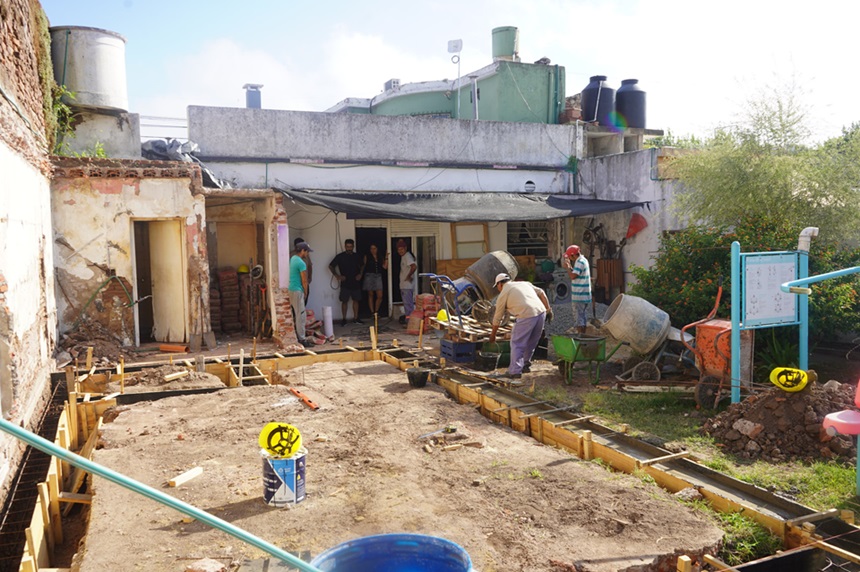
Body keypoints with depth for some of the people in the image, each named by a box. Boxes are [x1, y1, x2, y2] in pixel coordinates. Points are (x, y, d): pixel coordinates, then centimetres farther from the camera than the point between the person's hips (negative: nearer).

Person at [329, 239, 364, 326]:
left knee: (356, 300, 7)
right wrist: (337, 276, -9)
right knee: (344, 301, 0)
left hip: (356, 282, 3)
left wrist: (360, 274, 2)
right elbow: (331, 266, 0)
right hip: (345, 283, -3)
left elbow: (361, 266, 20)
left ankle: (355, 318, 16)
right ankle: (344, 319, 8)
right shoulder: (340, 256, -5)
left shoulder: (357, 256, 5)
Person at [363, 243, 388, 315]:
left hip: (378, 277, 3)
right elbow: (364, 266, 3)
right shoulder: (367, 256, 6)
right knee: (370, 295, 2)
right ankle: (372, 313, 6)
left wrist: (386, 258, 2)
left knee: (380, 296, -6)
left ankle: (376, 312, 9)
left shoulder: (380, 257, 14)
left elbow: (385, 267, 5)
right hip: (369, 276, -2)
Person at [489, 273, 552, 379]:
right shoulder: (525, 283, 26)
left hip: (526, 316, -6)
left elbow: (497, 318, 15)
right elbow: (541, 293, 16)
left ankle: (515, 371, 0)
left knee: (516, 343, 4)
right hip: (541, 312, 6)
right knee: (531, 343, 21)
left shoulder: (503, 294, 10)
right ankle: (526, 365, 33)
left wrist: (492, 335, 26)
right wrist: (548, 309, 16)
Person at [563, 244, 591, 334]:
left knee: (578, 317, -5)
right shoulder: (583, 260, 15)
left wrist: (567, 267, -10)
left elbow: (573, 276, -23)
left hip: (579, 295, -10)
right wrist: (569, 266, 11)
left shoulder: (580, 262, -16)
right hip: (583, 295, 10)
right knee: (582, 316, 17)